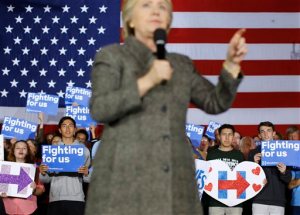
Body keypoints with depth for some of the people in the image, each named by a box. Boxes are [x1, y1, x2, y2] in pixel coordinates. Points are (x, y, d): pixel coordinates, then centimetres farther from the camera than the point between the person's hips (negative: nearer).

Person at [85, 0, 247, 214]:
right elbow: (100, 109, -7)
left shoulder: (182, 65, 20)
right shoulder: (111, 56, 6)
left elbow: (217, 102, 13)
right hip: (124, 178, -4)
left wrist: (232, 62, 1)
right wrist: (148, 81, -14)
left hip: (174, 182, 5)